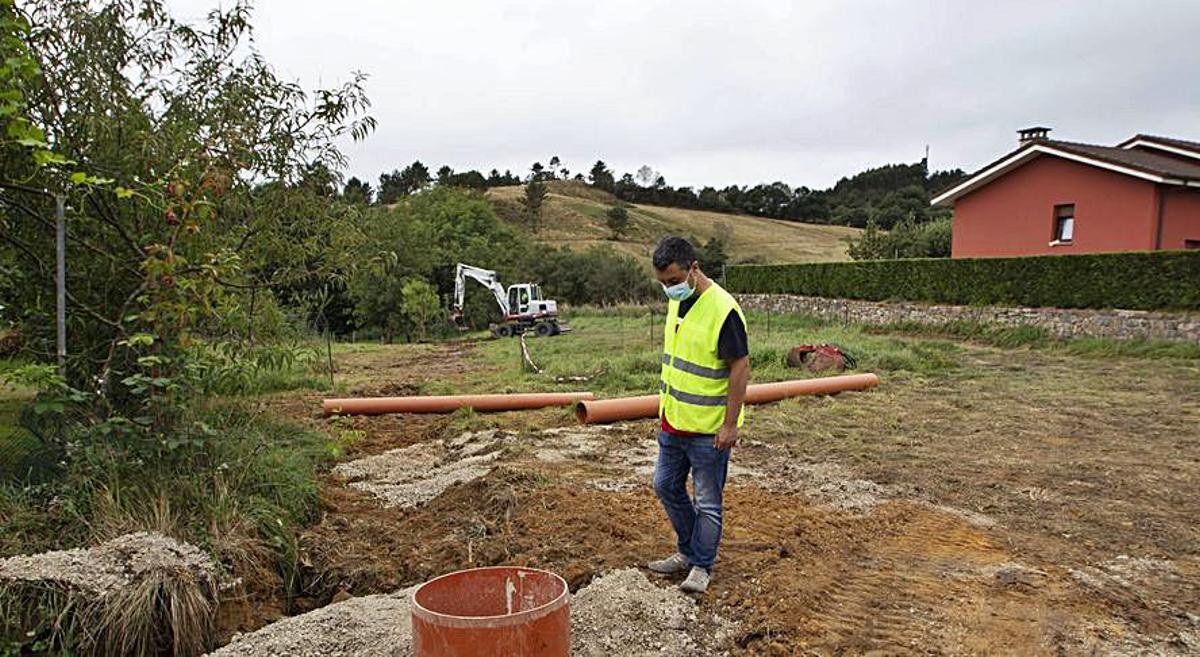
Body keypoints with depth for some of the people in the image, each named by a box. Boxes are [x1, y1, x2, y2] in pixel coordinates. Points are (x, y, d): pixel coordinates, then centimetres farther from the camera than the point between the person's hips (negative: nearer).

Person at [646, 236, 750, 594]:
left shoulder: (723, 310, -21)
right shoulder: (677, 302, 5)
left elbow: (740, 367, -20)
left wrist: (730, 424, -20)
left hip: (709, 429, -8)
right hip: (674, 421, 9)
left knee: (707, 502, 6)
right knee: (666, 487, 18)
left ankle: (702, 566, 24)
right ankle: (687, 551, 36)